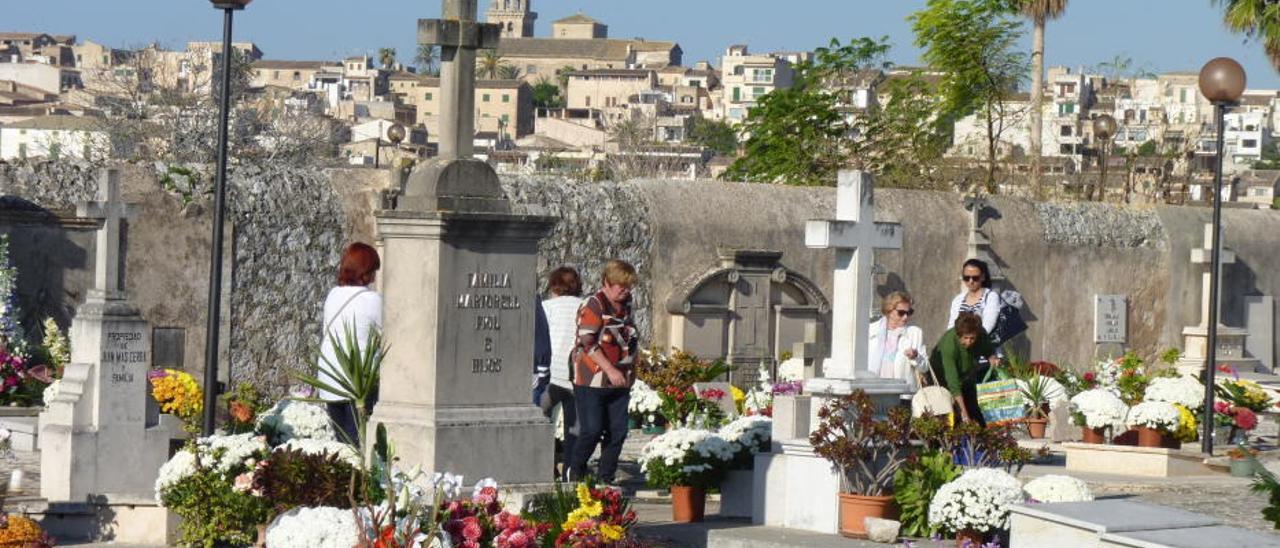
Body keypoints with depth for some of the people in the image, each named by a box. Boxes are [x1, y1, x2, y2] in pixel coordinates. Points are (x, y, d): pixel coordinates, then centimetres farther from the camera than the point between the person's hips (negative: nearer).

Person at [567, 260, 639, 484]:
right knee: (592, 430, -8)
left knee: (618, 431, 3)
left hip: (619, 382, 7)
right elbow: (588, 342, -18)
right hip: (592, 382, -7)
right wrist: (610, 370, -22)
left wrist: (631, 370, 16)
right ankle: (575, 471, 12)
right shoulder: (594, 306, -10)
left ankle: (606, 478, 12)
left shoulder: (625, 305, 13)